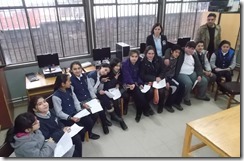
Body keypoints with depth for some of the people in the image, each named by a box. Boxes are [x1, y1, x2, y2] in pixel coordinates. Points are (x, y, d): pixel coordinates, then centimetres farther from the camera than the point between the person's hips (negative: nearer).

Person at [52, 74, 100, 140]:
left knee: (94, 116, -4)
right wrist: (71, 118, -26)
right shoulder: (56, 96, -21)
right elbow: (59, 113, -18)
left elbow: (75, 100, 5)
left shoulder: (69, 89, 0)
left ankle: (88, 133, 21)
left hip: (75, 113, 7)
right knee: (82, 127, -21)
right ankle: (79, 137, 15)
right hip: (66, 118, -7)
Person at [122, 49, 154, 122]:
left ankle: (139, 113, -4)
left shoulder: (138, 63, 7)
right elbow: (127, 76, -19)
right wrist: (132, 84, -29)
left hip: (136, 83, 5)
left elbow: (139, 75, 8)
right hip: (127, 83, -5)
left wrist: (140, 83, -7)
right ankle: (147, 109, -7)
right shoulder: (125, 64, -11)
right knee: (139, 94, -26)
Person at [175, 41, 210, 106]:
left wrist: (199, 75, -3)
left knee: (204, 81, -1)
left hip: (192, 73, 7)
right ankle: (186, 99, -7)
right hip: (181, 74, -7)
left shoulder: (194, 57, 13)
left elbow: (198, 66, 13)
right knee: (188, 83, -34)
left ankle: (201, 95, 28)